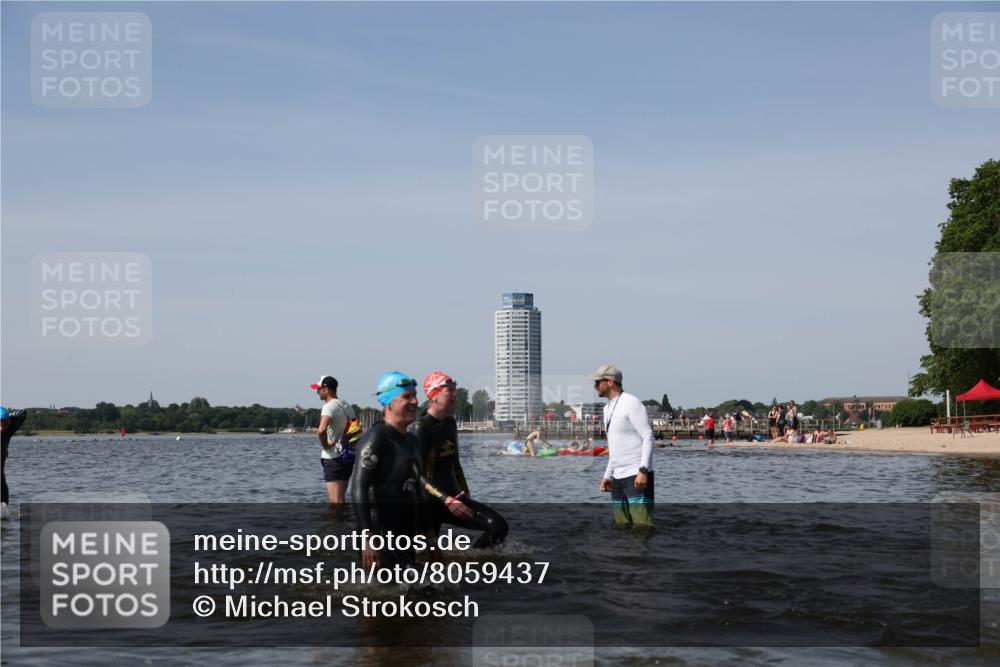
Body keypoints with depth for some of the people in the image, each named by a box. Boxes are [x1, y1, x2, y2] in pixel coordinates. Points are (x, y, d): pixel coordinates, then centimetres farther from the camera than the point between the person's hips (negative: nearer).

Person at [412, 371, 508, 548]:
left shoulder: (450, 423, 9)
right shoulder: (421, 428, -15)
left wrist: (466, 495, 20)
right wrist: (446, 501, -28)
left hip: (453, 498, 7)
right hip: (430, 504, -7)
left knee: (498, 526, -9)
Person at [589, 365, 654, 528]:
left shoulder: (631, 403, -10)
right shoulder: (608, 408, 17)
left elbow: (648, 437, -14)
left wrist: (643, 470, -22)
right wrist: (607, 474, 19)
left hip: (637, 475, -9)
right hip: (618, 476, 9)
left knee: (641, 523, -14)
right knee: (622, 524, 8)